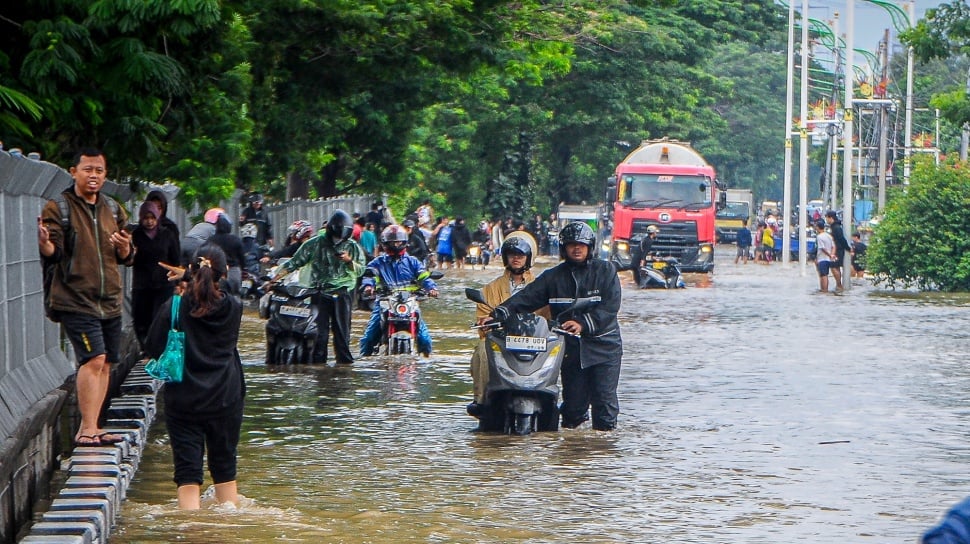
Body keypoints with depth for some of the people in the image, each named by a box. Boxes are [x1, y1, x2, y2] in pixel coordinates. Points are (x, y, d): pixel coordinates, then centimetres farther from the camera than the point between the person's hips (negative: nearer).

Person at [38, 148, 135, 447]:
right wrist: (44, 242, -33)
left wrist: (125, 248, -5)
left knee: (105, 364, 7)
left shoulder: (113, 210, 14)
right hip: (75, 299, -6)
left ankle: (90, 428, 16)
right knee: (94, 358, -17)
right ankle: (87, 428, -14)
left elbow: (126, 259, 18)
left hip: (110, 301, 6)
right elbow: (53, 253, -11)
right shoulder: (58, 208, -3)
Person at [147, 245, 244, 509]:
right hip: (226, 400, 2)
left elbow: (153, 347, -3)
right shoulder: (233, 308, -5)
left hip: (183, 401, -2)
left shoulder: (174, 307, -11)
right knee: (225, 467, 19)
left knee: (188, 473, -1)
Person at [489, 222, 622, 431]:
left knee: (605, 399, -6)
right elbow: (527, 298, 0)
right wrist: (500, 314, -16)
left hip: (603, 345, -3)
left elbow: (610, 306, -10)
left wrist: (584, 324, -23)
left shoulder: (605, 271, 2)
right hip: (571, 348, 3)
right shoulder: (553, 277, 11)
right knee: (573, 400, 5)